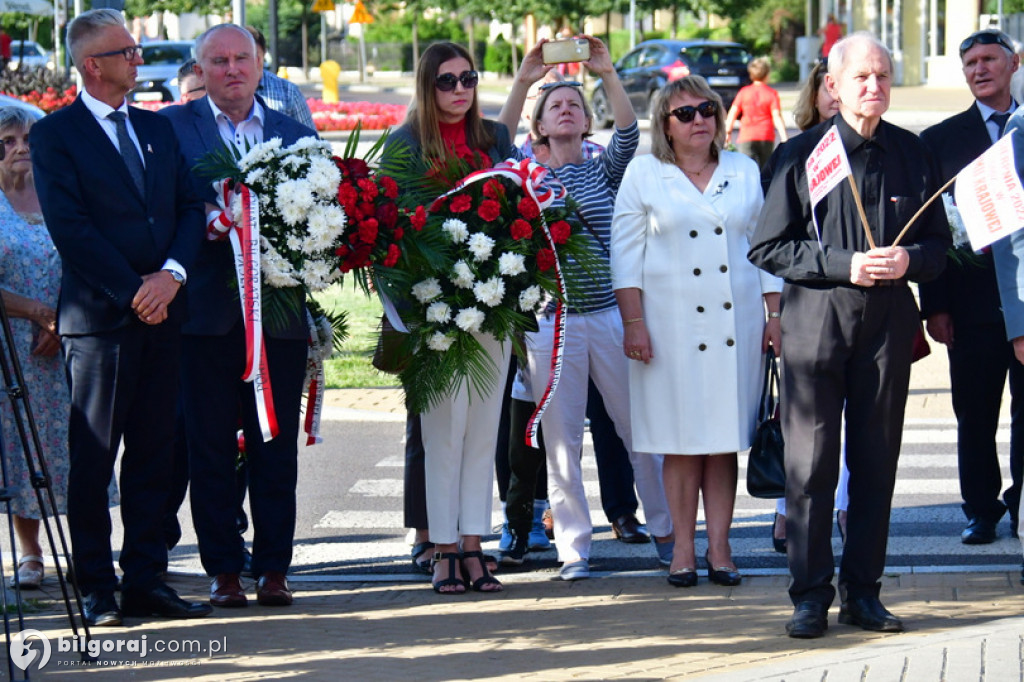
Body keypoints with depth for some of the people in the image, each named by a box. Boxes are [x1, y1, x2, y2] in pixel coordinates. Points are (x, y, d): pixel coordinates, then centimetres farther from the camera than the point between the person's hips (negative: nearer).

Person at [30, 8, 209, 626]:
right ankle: (97, 590, 4)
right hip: (101, 319, -5)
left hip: (162, 314, 6)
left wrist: (172, 274, -7)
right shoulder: (55, 135, -2)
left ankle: (146, 581, 12)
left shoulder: (157, 129, 16)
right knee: (94, 458, -1)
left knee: (153, 454, 7)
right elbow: (70, 228, -10)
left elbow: (190, 209, 11)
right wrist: (133, 292, -13)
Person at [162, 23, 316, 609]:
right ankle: (224, 570, 9)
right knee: (210, 446, 1)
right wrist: (210, 227, -19)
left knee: (277, 446, 4)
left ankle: (274, 567, 11)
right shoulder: (171, 127, 4)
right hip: (206, 313, -2)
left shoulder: (298, 134, 13)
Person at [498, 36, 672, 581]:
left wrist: (609, 74, -19)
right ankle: (573, 547, 8)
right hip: (551, 322, 0)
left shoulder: (605, 172, 9)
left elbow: (629, 135, -8)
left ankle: (666, 529, 18)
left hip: (610, 315, 0)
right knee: (562, 438, 2)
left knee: (639, 426, 4)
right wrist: (522, 82, -17)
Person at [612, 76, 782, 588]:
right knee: (682, 438, -1)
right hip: (672, 324, -2)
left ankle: (719, 546, 6)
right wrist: (633, 323, -4)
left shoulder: (745, 173, 12)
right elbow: (626, 253, 3)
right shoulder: (644, 175, 5)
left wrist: (775, 315, 8)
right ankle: (682, 549, 4)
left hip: (737, 323, 2)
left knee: (726, 436, 2)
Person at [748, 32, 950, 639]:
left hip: (889, 321, 3)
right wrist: (843, 265, -13)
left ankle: (863, 591, 15)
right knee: (811, 463, -2)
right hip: (817, 320, -3)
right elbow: (768, 247, -3)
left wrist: (909, 260, -9)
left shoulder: (911, 153, 9)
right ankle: (811, 594, 6)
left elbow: (939, 242, 13)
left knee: (877, 462, 6)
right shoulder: (803, 154, -1)